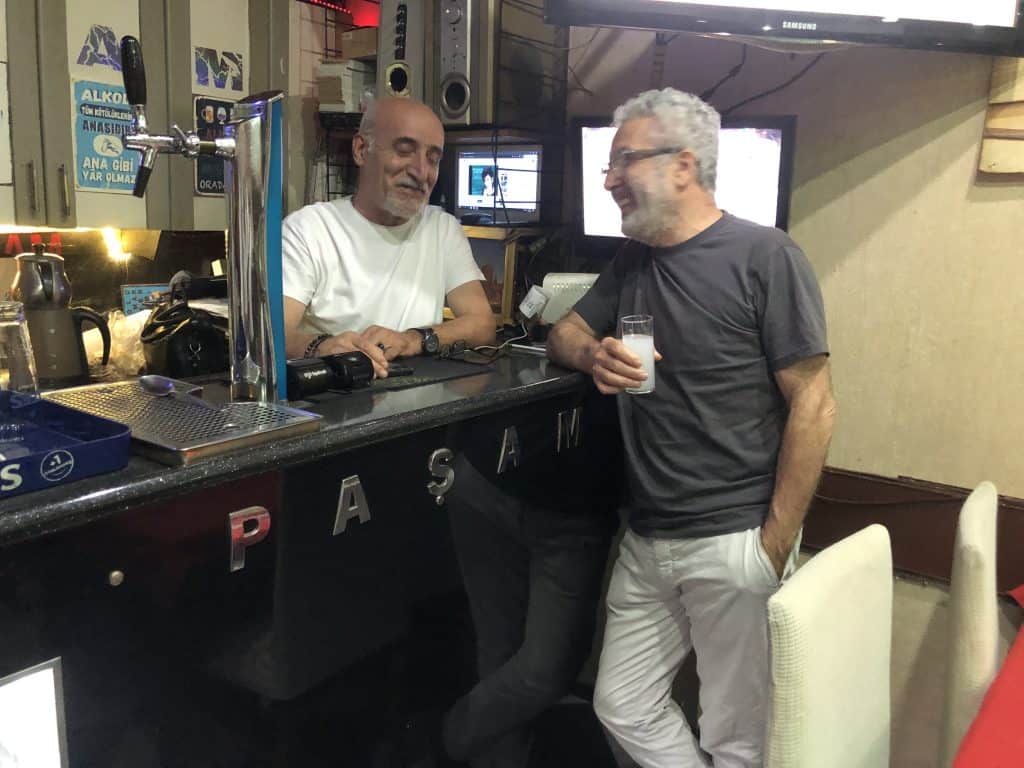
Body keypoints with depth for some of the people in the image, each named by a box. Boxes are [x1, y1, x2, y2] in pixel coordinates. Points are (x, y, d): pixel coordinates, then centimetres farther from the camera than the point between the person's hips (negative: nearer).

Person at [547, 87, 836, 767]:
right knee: (623, 709, 14)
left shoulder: (766, 258, -9)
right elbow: (565, 333, 19)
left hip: (734, 542, -6)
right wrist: (594, 355, -6)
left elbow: (813, 405, -11)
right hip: (646, 541, 6)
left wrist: (774, 545, -14)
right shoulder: (633, 262, 12)